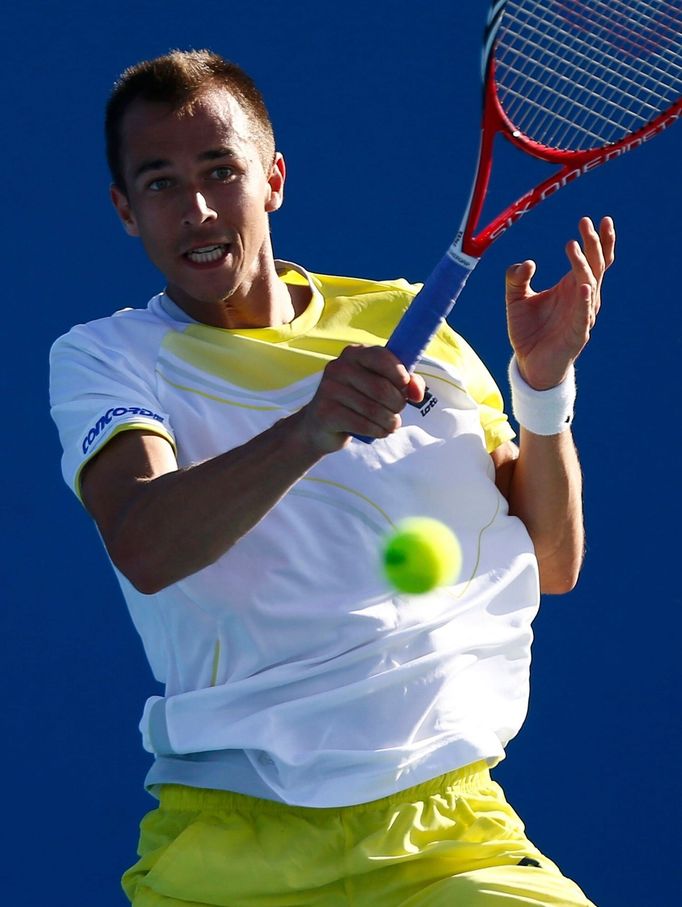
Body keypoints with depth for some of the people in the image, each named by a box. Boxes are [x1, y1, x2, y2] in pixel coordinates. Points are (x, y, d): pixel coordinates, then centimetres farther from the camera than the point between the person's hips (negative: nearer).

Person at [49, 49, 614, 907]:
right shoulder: (102, 358, 3)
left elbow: (552, 565, 11)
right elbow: (144, 551, -19)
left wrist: (544, 383, -4)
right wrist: (309, 430, -33)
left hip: (449, 827, 1)